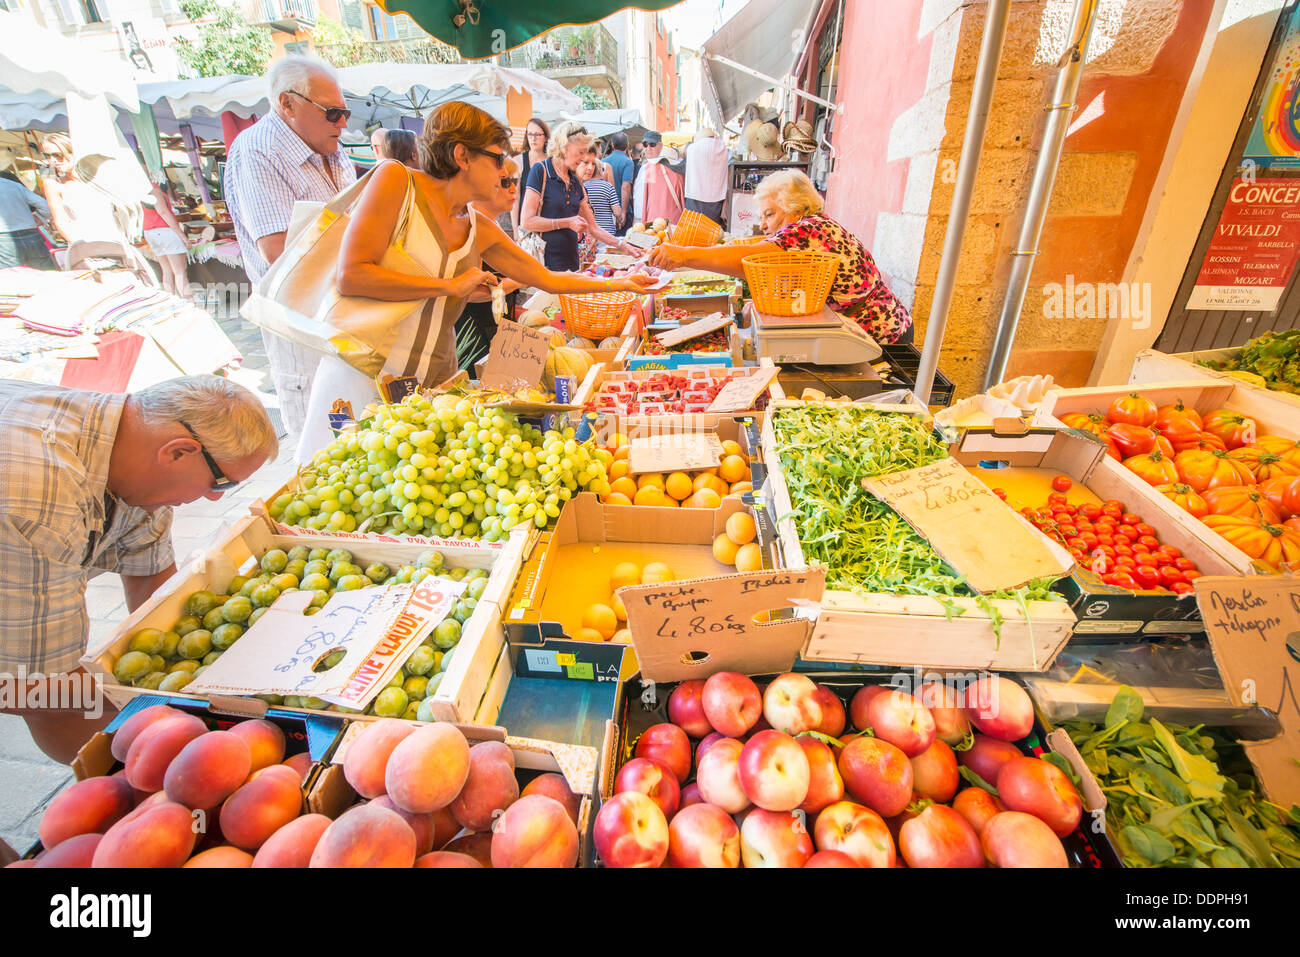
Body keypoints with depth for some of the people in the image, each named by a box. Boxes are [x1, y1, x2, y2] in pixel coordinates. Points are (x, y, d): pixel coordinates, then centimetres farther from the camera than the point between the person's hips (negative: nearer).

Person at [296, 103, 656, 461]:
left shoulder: (481, 231, 10)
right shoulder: (396, 179, -5)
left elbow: (549, 279, 20)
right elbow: (350, 276, -15)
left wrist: (621, 283, 24)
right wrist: (451, 286, -13)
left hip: (434, 384, 5)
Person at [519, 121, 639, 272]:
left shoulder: (575, 181, 16)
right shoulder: (541, 171, -5)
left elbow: (593, 228, 20)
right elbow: (526, 221, -13)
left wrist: (623, 246, 12)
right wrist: (567, 223, -13)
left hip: (570, 260, 6)